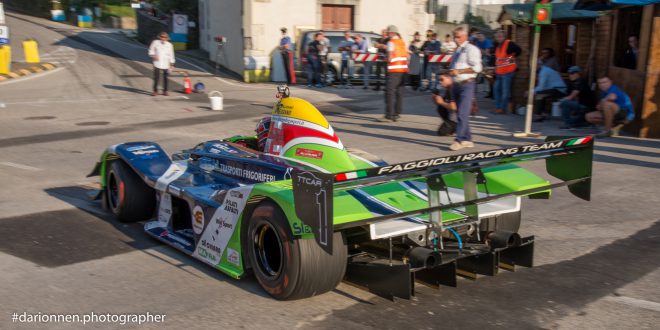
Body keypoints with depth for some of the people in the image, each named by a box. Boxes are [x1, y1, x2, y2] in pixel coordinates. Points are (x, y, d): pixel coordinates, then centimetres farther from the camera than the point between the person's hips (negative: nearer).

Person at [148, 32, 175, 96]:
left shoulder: (169, 45, 7)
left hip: (166, 64, 2)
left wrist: (172, 64, 9)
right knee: (156, 77, -5)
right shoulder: (155, 42, 2)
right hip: (157, 63, -2)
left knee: (165, 78, 3)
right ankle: (155, 91, 4)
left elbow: (171, 55, 11)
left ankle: (165, 91, 12)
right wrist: (153, 56, -11)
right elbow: (151, 51, 9)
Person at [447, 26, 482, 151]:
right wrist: (449, 72, 13)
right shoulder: (457, 50, 19)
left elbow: (477, 67, -17)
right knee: (460, 113, 10)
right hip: (457, 84, 9)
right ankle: (467, 140, 18)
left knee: (462, 114, -12)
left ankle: (459, 140, -11)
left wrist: (459, 71, -19)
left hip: (466, 85, -9)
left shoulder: (471, 49, -8)